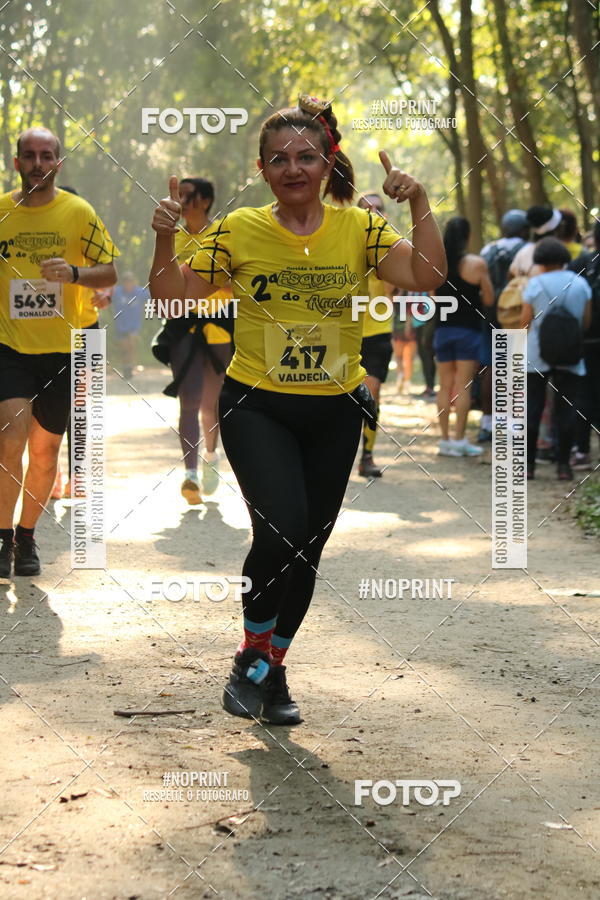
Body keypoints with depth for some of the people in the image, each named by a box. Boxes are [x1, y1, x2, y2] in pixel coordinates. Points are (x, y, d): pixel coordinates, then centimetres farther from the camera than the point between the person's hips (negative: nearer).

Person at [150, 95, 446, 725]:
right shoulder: (240, 230, -5)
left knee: (306, 548, 11)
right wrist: (165, 239, -20)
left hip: (334, 413, 3)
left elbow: (425, 276, -15)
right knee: (281, 527, -23)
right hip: (257, 407, -3)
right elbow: (173, 296, -3)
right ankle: (251, 656, 2)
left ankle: (272, 668, 34)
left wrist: (418, 203, -24)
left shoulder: (358, 229, -3)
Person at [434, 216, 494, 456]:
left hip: (442, 329, 4)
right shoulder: (476, 264, -9)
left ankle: (445, 439, 10)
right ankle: (459, 439, -5)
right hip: (468, 329, -4)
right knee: (463, 386, -3)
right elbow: (489, 300, -6)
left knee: (445, 385, 9)